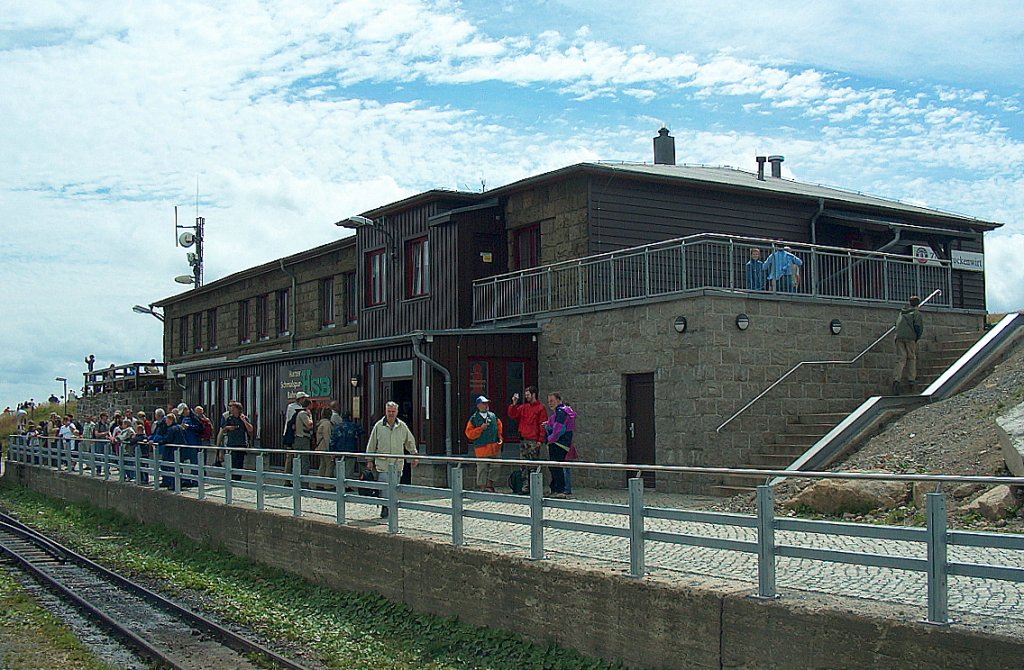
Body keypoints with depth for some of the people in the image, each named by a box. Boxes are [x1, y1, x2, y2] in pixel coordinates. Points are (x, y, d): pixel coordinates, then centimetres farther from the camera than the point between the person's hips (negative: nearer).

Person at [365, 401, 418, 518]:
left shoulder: (402, 426, 5)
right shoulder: (379, 426, 0)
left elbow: (410, 441, 19)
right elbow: (371, 444, 6)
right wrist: (370, 460, 5)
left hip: (397, 464, 2)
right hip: (382, 463, -2)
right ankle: (385, 510, -5)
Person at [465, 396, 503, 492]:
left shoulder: (493, 416, 10)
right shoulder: (474, 418, -3)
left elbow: (499, 427, 26)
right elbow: (469, 433, -6)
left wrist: (500, 437, 14)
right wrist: (481, 428, -15)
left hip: (495, 447, 5)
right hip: (481, 448, -4)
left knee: (495, 467, 7)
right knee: (482, 469, -2)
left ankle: (490, 485, 20)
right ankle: (481, 487, 6)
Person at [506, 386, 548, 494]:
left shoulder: (541, 408, -4)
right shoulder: (523, 407, 15)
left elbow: (542, 425, -8)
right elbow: (512, 415, 15)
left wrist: (540, 440, -14)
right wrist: (514, 404, 2)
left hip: (534, 441, -6)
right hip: (523, 440, 6)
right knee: (524, 465, 7)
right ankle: (525, 487, 11)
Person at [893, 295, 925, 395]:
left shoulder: (902, 312, 20)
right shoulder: (916, 313, 3)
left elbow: (897, 324, 24)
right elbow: (918, 326, -7)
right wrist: (917, 337, 5)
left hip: (899, 337, 4)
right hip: (910, 338, -3)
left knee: (900, 359, -3)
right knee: (911, 358, 10)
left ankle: (896, 379, -20)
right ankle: (911, 380, 9)